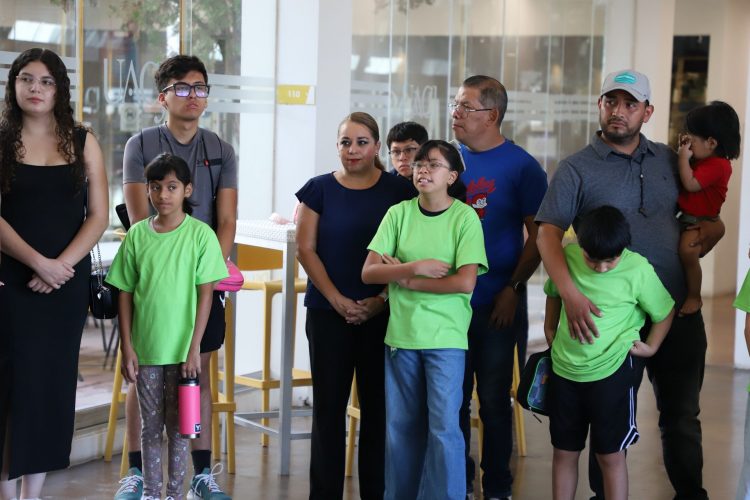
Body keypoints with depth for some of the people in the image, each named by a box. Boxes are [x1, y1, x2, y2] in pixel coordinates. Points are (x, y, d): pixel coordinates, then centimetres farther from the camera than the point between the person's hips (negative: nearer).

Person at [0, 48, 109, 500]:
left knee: (54, 380, 4)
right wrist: (38, 262, -17)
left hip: (69, 279, 2)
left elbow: (99, 216, 2)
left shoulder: (83, 142, 6)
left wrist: (60, 266, -11)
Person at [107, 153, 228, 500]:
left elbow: (206, 294, -7)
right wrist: (127, 347, -1)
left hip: (182, 348, -2)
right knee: (150, 426, 11)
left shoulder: (200, 234, -6)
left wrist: (194, 348, -10)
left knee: (178, 425, 8)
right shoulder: (137, 234, 0)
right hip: (145, 348, 2)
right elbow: (125, 294, 3)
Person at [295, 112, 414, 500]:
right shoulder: (319, 189, 4)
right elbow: (306, 250, 0)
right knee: (328, 405, 3)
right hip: (328, 312, 0)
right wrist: (338, 300, -10)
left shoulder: (398, 191, 3)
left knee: (378, 405, 4)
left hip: (382, 314, 0)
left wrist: (381, 300, -10)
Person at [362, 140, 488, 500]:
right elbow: (368, 272, -3)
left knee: (443, 426, -5)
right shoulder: (398, 213, 2)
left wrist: (404, 279, -10)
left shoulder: (465, 217, -6)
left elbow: (465, 282, -14)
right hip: (400, 334, 3)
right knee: (401, 426, 10)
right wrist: (417, 267, -16)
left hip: (446, 337, -3)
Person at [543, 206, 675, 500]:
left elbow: (665, 311, 1)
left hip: (610, 372, -3)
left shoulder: (638, 269, -15)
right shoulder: (567, 256, -6)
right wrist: (550, 329, 11)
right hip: (564, 369, 4)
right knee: (564, 451, 14)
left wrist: (651, 346, 1)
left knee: (610, 454, 4)